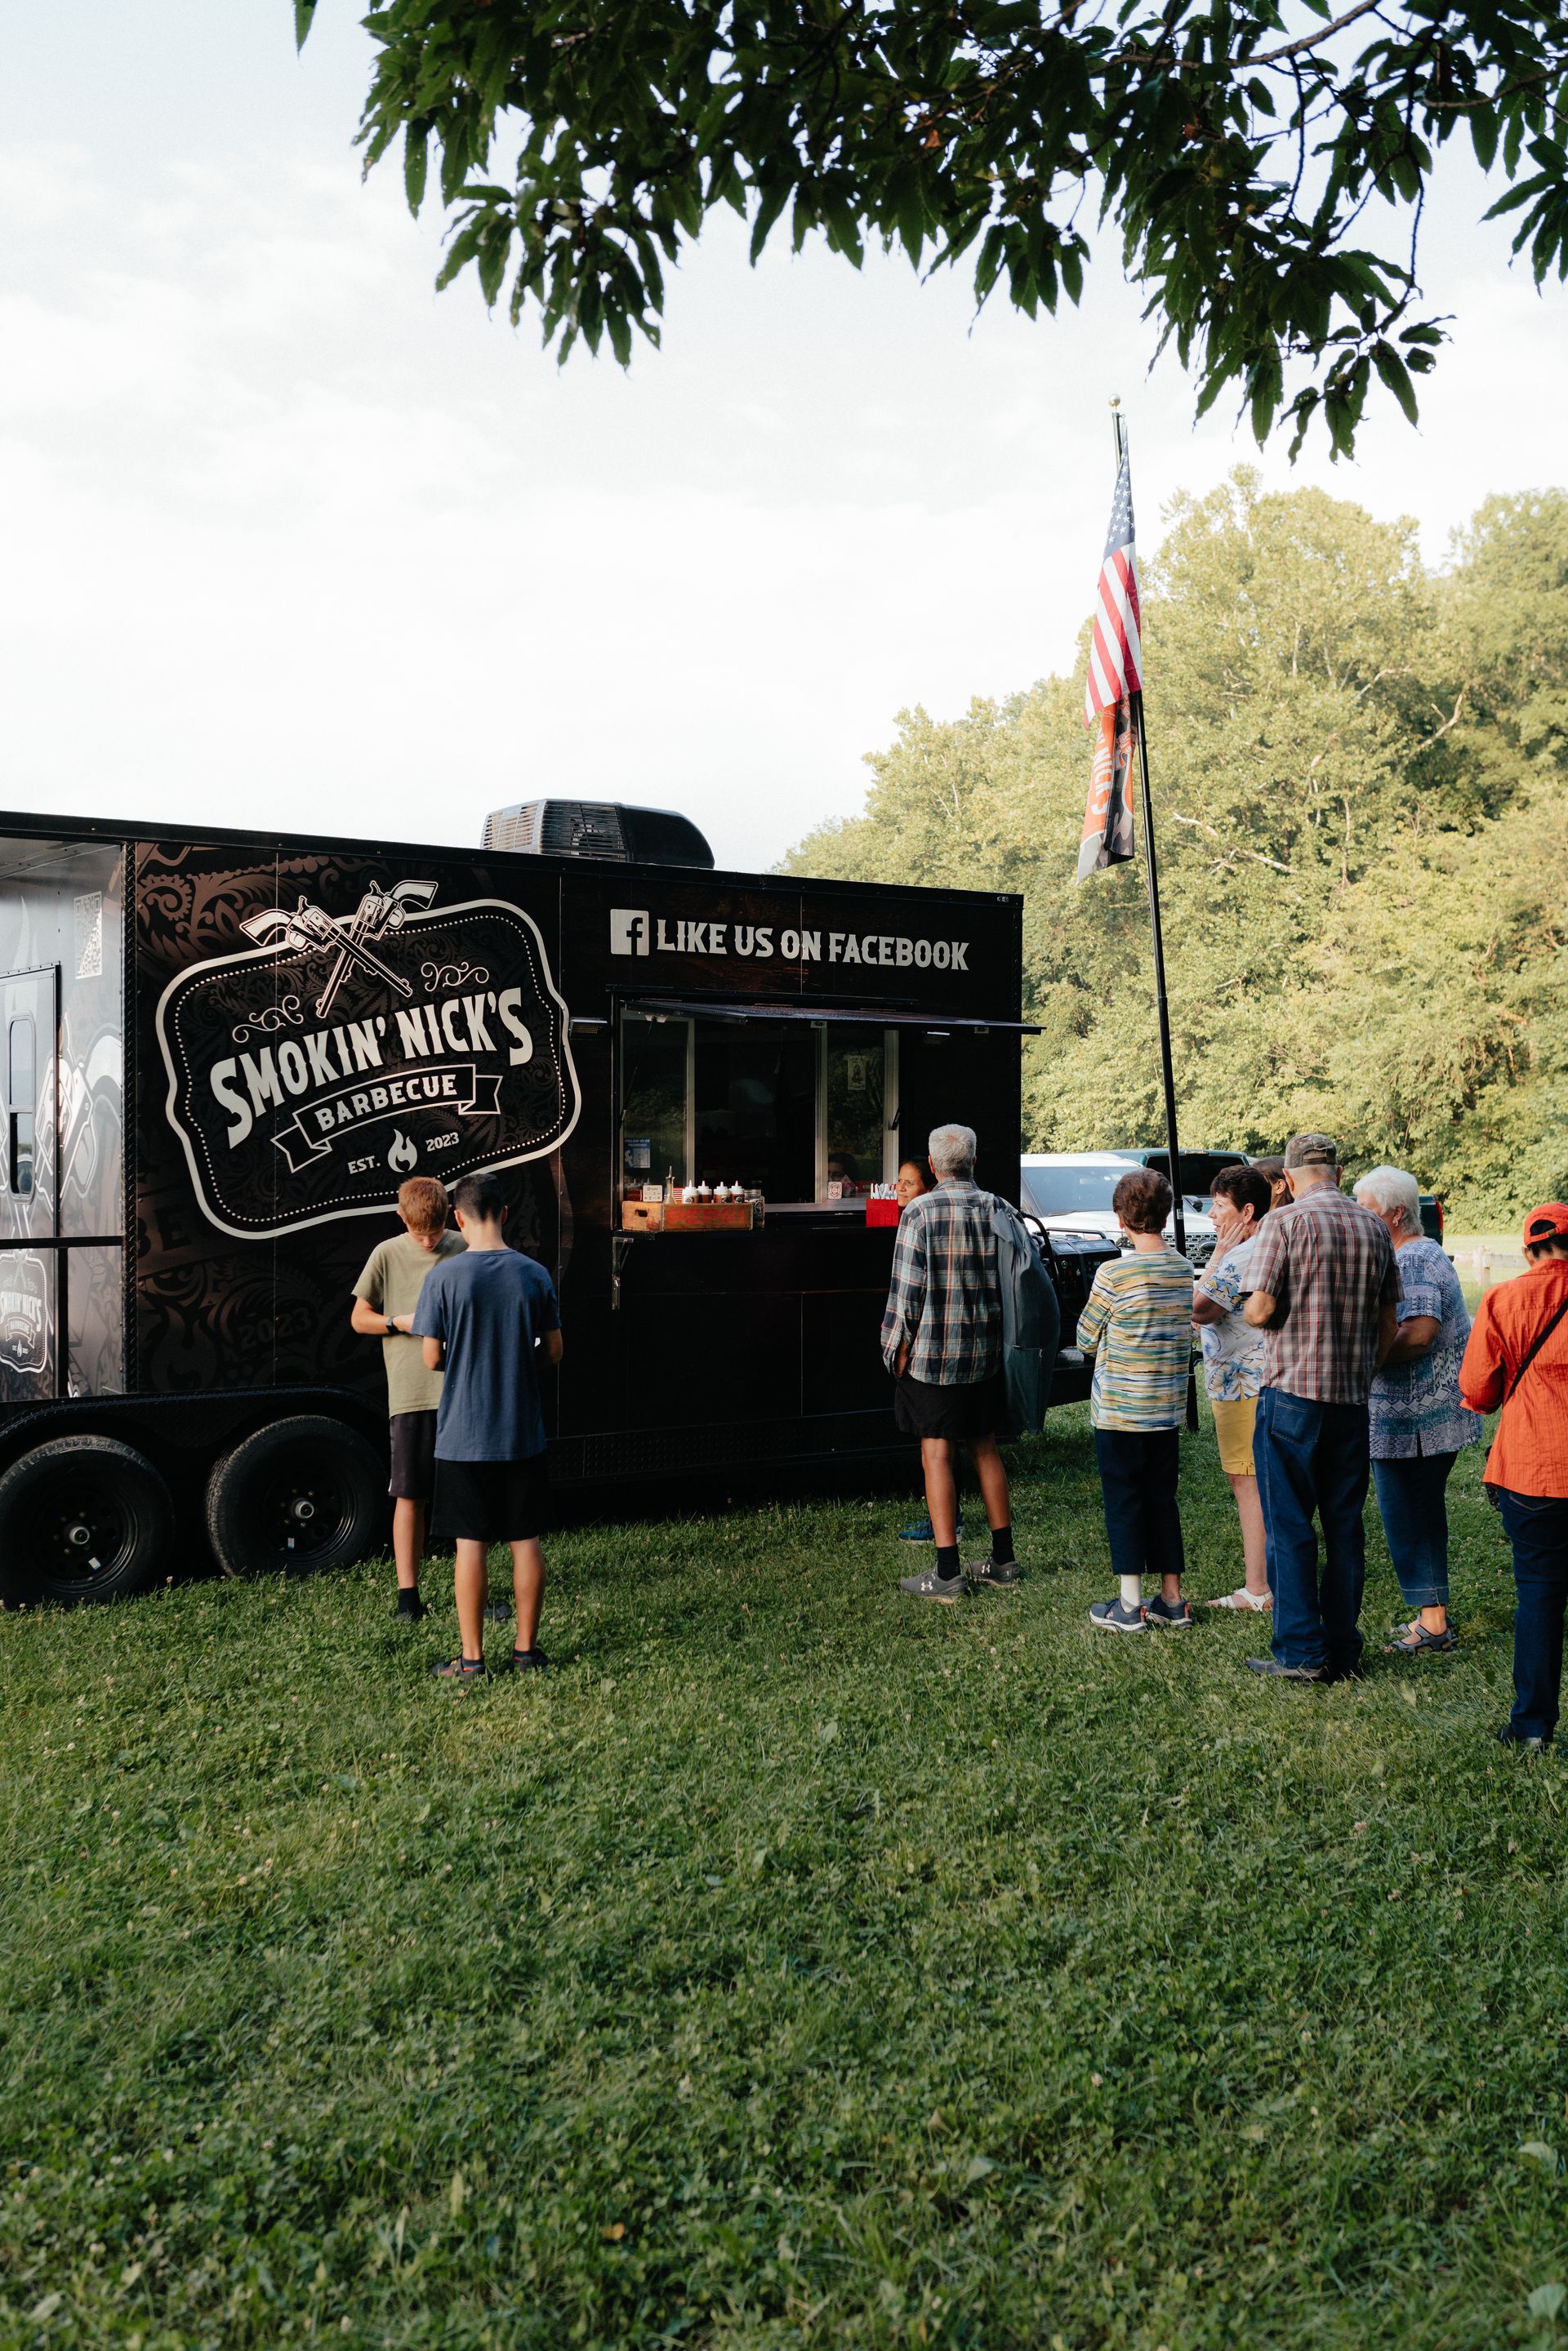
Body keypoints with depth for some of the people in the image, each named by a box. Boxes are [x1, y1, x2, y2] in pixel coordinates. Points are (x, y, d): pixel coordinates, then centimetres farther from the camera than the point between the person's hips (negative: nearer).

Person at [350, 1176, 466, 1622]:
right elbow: (359, 1319, 7)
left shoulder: (466, 1250, 4)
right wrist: (400, 1323, -10)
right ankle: (407, 1594, 9)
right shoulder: (387, 1255, 1)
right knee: (410, 1495, 1)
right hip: (411, 1394, -1)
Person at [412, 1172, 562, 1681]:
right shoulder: (535, 1275, -2)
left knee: (470, 1543, 4)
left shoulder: (444, 1278, -10)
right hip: (522, 1434, 3)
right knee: (526, 1540, 10)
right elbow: (553, 1352, 3)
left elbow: (432, 1358, -8)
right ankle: (527, 1648, 18)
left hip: (463, 1436, -2)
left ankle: (471, 1657, 10)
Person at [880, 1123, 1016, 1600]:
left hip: (933, 1355, -5)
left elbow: (907, 1291, -13)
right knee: (984, 1448, 15)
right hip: (986, 1354, 5)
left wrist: (901, 1347, -3)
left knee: (936, 1455, 0)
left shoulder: (920, 1212, -12)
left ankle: (946, 1573, 1)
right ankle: (1003, 1560, 22)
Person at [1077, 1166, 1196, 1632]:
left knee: (1123, 1502, 4)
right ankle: (1171, 1601, 19)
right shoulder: (1184, 1270, 2)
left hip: (1119, 1408, -5)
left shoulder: (1113, 1275, -16)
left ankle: (1130, 1605, 7)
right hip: (1169, 1407, 5)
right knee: (1163, 1500, 14)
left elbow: (1086, 1339, -5)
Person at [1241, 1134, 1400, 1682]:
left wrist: (1246, 1310, 7)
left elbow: (1261, 1309, -15)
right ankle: (1344, 1650, 18)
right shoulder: (1373, 1228, 7)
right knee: (1344, 1524, 12)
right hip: (1352, 1397, 5)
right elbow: (1388, 1326, 11)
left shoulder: (1283, 1221, -9)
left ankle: (1301, 1652, 3)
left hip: (1292, 1393, -5)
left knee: (1289, 1525, 2)